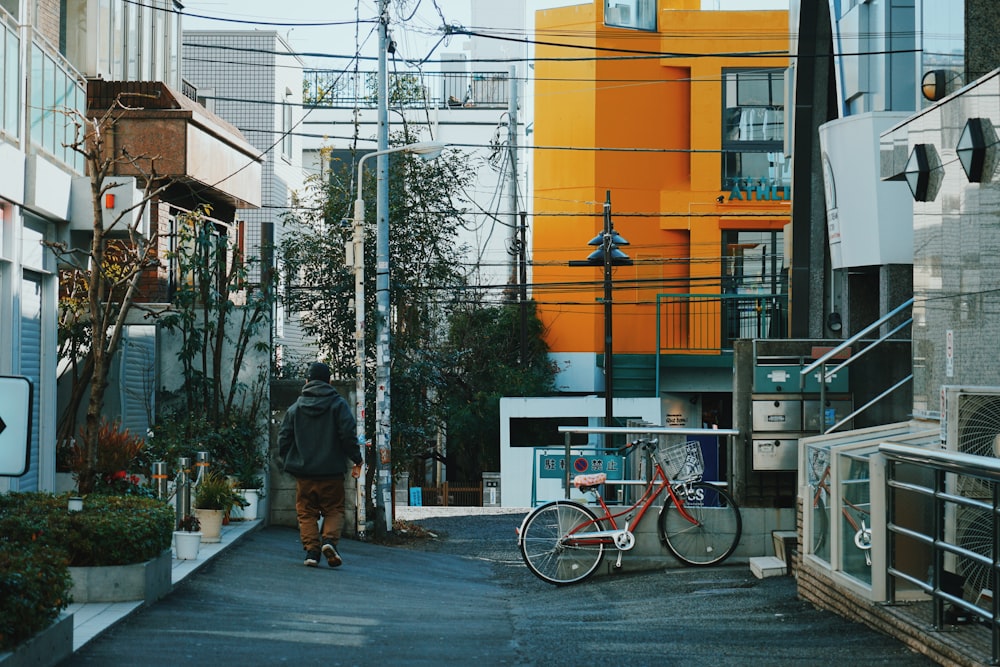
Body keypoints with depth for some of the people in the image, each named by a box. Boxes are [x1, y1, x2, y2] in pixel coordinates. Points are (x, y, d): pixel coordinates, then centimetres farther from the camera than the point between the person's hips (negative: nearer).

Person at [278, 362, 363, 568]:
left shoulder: (295, 408, 7)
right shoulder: (338, 404, 0)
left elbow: (283, 438, 7)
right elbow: (348, 434, -8)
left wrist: (287, 462, 19)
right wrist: (356, 460, 1)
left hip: (304, 473, 2)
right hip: (331, 473, -2)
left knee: (307, 513, 8)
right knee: (334, 510, 7)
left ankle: (311, 549, -4)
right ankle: (330, 539, -17)